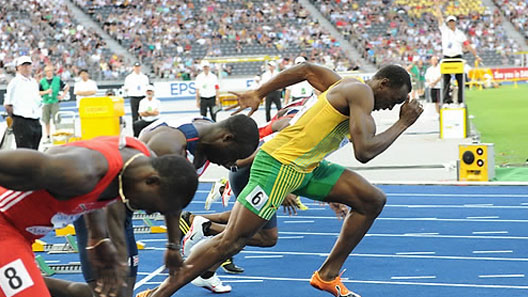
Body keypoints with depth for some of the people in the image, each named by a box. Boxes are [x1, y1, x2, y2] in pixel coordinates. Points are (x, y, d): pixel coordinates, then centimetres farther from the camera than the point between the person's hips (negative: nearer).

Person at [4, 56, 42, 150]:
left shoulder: (34, 82, 15)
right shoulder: (15, 82, -5)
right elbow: (7, 105, -4)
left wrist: (38, 115, 14)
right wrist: (16, 119, -2)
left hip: (36, 123, 7)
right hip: (22, 123, -7)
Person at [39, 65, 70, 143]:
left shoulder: (57, 79, 2)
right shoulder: (42, 81, 5)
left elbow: (67, 87, 11)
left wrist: (63, 95, 2)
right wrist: (46, 92, -9)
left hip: (55, 102, -2)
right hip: (46, 103, 2)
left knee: (56, 120, -9)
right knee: (46, 121, 7)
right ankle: (48, 137, 16)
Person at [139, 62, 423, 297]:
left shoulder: (346, 86, 13)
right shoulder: (361, 92, -15)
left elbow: (306, 69, 25)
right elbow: (364, 152, -25)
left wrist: (258, 93, 23)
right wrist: (403, 123, -11)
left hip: (308, 167, 10)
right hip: (279, 164, -10)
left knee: (373, 201, 8)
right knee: (231, 241, -13)